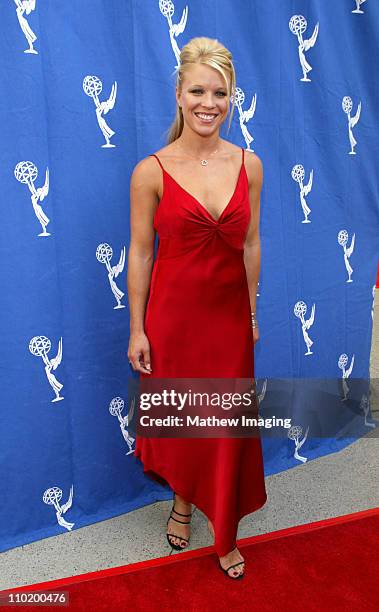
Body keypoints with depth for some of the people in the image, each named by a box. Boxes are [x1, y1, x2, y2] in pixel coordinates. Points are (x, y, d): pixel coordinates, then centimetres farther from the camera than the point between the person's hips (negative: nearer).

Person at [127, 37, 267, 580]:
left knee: (228, 424, 12)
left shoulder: (249, 165, 0)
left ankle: (225, 534, 36)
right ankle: (182, 502, 47)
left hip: (229, 314, 3)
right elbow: (139, 252, -6)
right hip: (172, 314, -2)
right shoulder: (152, 170, -9)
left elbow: (250, 244, 6)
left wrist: (252, 312, 9)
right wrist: (137, 329, -5)